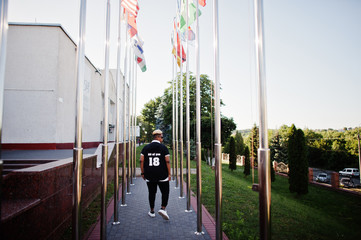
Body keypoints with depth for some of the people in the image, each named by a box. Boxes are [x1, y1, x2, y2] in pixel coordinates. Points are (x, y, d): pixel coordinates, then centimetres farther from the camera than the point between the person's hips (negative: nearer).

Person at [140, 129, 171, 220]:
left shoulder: (146, 148, 5)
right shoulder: (164, 148, -4)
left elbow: (141, 161, 2)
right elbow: (167, 162, -7)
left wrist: (143, 173, 10)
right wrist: (169, 174, 0)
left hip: (149, 176, 3)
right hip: (162, 176, -3)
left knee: (151, 193, 13)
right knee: (165, 192, 9)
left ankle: (152, 211, 22)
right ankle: (163, 208, -4)